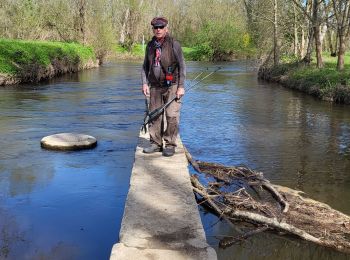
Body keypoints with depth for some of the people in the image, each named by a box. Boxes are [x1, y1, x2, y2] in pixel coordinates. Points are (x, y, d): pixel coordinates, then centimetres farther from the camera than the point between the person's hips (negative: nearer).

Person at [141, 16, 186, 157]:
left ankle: (170, 145, 3)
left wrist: (181, 86, -10)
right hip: (155, 86, 5)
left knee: (172, 116, -8)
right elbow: (145, 66, 17)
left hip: (171, 86, -5)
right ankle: (156, 143, 16)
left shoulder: (174, 44, -5)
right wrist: (145, 83, 5)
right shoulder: (150, 45, 9)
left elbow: (182, 66, -6)